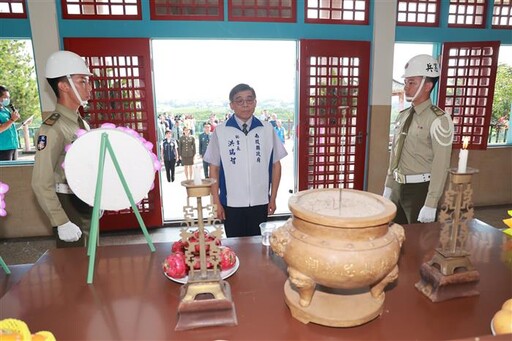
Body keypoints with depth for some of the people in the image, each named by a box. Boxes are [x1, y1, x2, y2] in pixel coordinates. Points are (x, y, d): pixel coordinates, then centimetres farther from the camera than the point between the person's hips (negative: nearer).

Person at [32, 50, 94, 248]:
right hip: (69, 207, -8)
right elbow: (41, 184, -21)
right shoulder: (52, 129, -19)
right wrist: (62, 223, -22)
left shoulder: (81, 123, 8)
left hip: (88, 205, 8)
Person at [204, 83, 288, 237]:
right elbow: (214, 168, 0)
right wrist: (216, 202, -1)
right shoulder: (220, 131, -4)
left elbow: (276, 164, 4)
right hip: (231, 203, -1)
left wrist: (273, 198, 4)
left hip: (260, 202, 1)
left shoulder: (267, 129, -1)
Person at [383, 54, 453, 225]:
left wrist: (430, 205, -19)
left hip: (420, 189, -6)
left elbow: (440, 166, -17)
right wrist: (388, 187, 12)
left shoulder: (438, 120, -15)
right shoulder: (403, 115, 7)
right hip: (398, 187, 7)